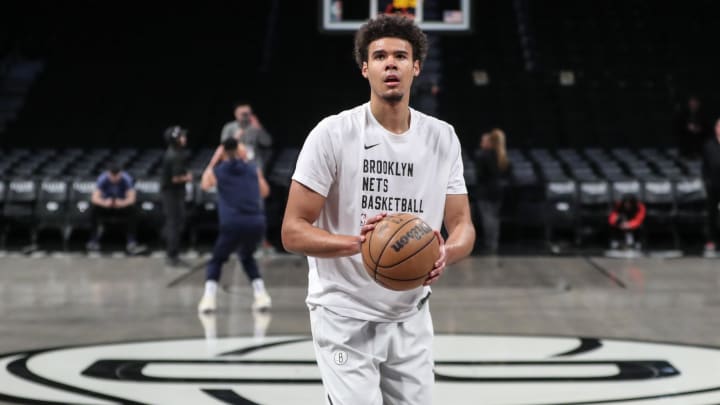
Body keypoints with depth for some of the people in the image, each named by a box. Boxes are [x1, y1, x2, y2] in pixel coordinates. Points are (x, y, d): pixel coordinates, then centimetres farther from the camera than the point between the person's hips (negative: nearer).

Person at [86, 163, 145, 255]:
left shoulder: (127, 179, -20)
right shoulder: (102, 179, -20)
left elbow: (131, 198, -27)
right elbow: (94, 197, -28)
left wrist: (122, 203, -49)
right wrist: (104, 203, -50)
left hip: (123, 205, 0)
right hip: (106, 206, 0)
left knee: (132, 209, -32)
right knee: (94, 207, -31)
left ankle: (131, 244, -31)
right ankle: (94, 241, -24)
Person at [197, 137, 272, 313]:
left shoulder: (217, 171, 10)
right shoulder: (253, 168, 14)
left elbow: (204, 185, 32)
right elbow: (265, 192, 31)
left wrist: (214, 161, 38)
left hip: (232, 224, -2)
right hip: (257, 223, 2)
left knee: (216, 261, 19)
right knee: (247, 257, 30)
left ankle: (209, 299, 0)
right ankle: (261, 296, 18)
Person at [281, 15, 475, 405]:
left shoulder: (443, 137, 3)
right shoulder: (332, 134, -12)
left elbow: (462, 225, 5)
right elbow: (293, 232, -13)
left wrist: (445, 253, -20)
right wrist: (357, 243, -31)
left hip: (411, 317, 5)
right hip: (346, 316, -5)